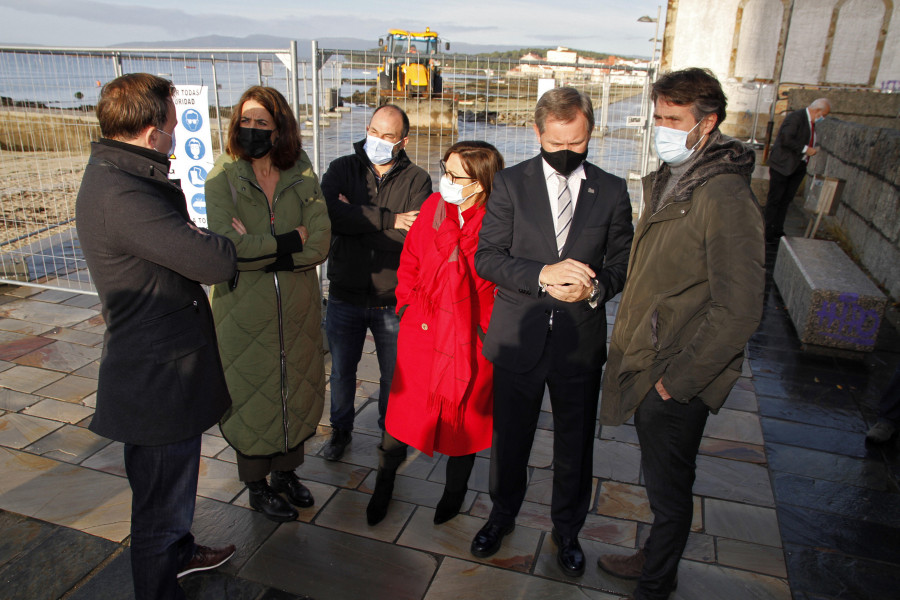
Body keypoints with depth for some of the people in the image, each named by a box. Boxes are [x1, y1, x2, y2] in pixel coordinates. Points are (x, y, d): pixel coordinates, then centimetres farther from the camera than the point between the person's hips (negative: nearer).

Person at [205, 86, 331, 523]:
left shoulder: (302, 177, -2)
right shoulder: (222, 179, -9)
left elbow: (320, 244, -11)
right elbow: (228, 249, -20)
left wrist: (259, 250, -19)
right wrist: (291, 240, -15)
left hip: (297, 308, 3)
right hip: (245, 311, -3)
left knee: (297, 390, 15)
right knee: (252, 396, 11)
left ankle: (286, 471, 40)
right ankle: (257, 487, 33)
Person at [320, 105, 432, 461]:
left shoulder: (417, 180, -4)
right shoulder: (342, 169, 0)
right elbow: (330, 213, -21)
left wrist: (356, 219, -17)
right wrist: (389, 220, -23)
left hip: (393, 301, -1)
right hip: (344, 296, 2)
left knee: (394, 374, 14)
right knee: (341, 370, 18)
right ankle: (341, 429, 43)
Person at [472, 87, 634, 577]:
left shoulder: (612, 191, 1)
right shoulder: (510, 183, -2)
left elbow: (623, 262, 5)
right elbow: (487, 257, -8)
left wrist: (595, 288, -17)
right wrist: (542, 274, -23)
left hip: (580, 339, 1)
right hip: (518, 337, 0)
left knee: (575, 445, 16)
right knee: (509, 438, 16)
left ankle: (567, 528, 42)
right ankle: (503, 514, 44)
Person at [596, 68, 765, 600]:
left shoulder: (725, 197, -22)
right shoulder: (667, 181, 7)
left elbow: (739, 310, -24)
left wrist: (677, 379, -18)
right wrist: (630, 350, 13)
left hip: (678, 381, -8)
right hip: (646, 364, 8)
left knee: (668, 487, 11)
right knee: (659, 477, 25)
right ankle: (654, 557, 46)